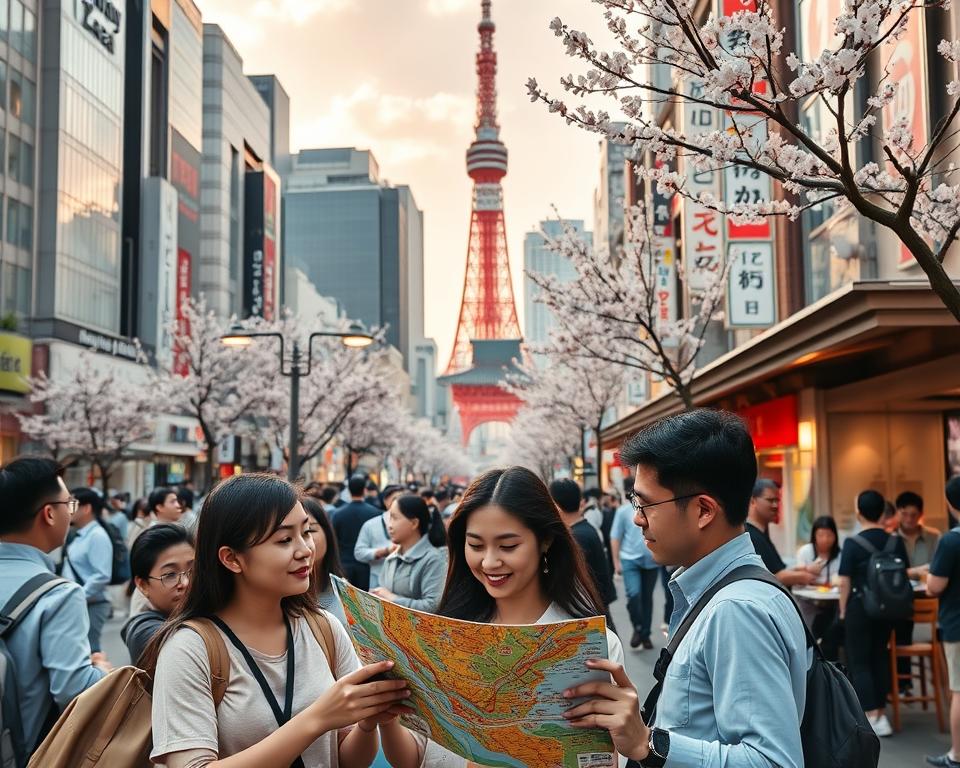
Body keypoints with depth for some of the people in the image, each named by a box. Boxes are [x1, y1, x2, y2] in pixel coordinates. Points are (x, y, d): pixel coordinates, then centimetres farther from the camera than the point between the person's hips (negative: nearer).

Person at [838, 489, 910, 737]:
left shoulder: (852, 543, -14)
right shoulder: (896, 542, -1)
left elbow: (845, 581, -12)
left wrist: (843, 611, 0)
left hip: (860, 606, -5)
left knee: (859, 662, 4)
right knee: (880, 658, 16)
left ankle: (871, 719, 0)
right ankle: (880, 714, 20)